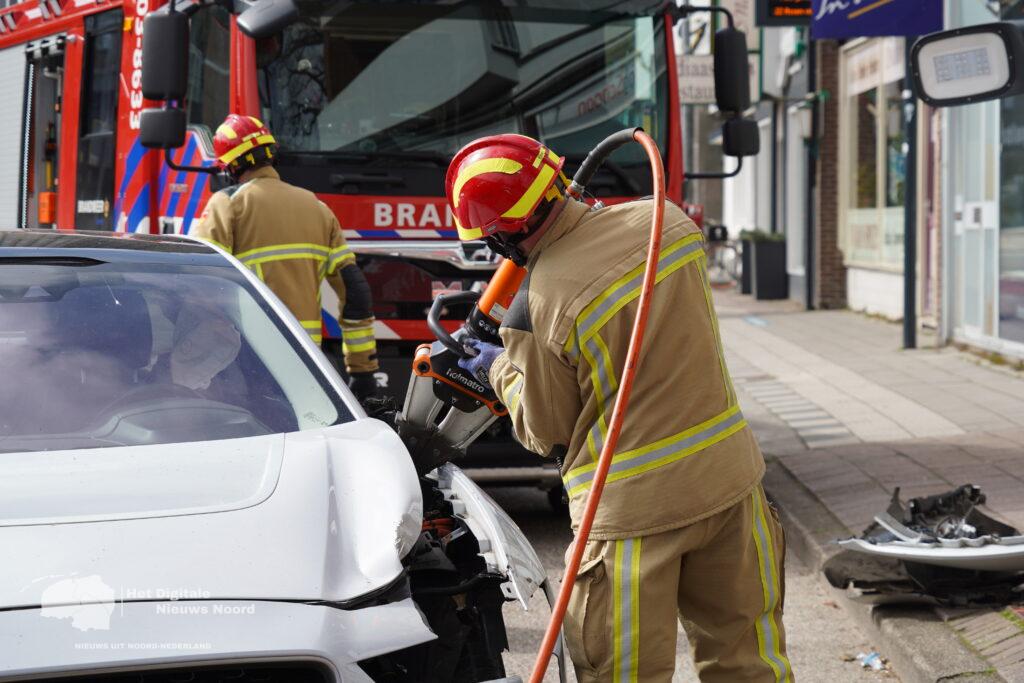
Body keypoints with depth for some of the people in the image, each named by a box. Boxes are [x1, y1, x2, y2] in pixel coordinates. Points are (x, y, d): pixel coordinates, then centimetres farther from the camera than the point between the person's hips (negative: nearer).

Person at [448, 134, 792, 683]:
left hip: (635, 508, -5)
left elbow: (547, 432, -4)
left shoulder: (542, 307, -18)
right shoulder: (665, 221, -3)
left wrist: (501, 369, 13)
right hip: (729, 481, 6)